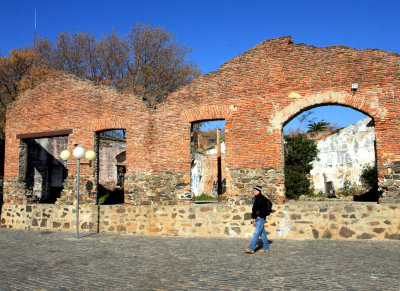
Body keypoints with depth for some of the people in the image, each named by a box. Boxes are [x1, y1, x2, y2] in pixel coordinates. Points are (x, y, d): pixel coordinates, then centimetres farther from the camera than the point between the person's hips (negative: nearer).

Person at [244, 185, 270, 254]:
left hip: (261, 219, -10)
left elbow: (264, 209, -18)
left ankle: (251, 248, -17)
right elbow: (254, 209, 21)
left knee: (256, 233, -13)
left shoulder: (262, 199, -12)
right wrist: (252, 218, 17)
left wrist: (260, 216, -17)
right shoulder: (256, 199, 17)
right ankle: (266, 248, 20)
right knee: (262, 234, 13)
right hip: (257, 218, 10)